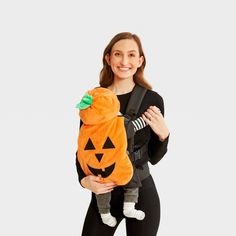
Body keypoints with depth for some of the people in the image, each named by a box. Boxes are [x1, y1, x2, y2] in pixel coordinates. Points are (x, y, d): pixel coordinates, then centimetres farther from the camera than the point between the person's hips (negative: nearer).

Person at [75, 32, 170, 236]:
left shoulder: (152, 100, -7)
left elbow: (154, 157, 2)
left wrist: (163, 135, -16)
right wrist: (84, 179, -13)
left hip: (142, 192, -1)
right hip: (104, 193, 1)